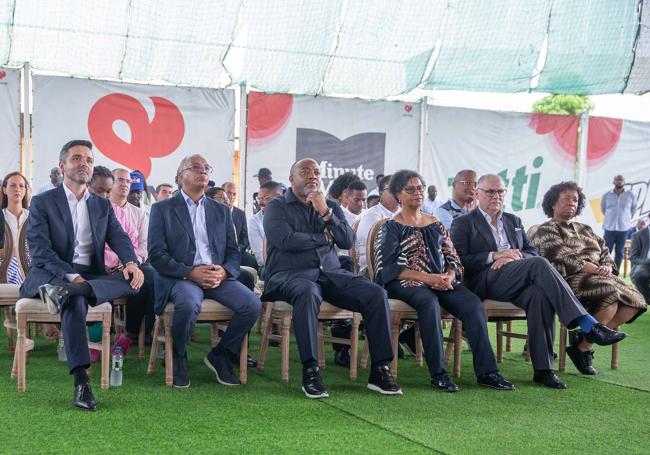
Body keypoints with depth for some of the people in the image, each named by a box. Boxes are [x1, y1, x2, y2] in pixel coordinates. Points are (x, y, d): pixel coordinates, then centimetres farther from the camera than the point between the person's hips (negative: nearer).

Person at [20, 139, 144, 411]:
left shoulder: (103, 206, 18)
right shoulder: (42, 203, 5)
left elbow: (119, 239, 4)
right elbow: (40, 252, -7)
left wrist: (131, 263, -20)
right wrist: (72, 276, -23)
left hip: (91, 277, 4)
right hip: (51, 274, -4)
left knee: (135, 279, -25)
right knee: (75, 299, -38)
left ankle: (63, 292, -44)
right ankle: (81, 380, -45)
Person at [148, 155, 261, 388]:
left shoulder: (221, 211, 20)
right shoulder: (162, 209, 7)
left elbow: (233, 252, 15)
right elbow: (156, 254, -3)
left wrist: (224, 272, -9)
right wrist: (191, 272, -17)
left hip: (218, 277, 4)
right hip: (179, 276, -4)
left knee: (252, 304, -22)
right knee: (189, 304, -37)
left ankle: (219, 355, 2)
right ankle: (178, 359, -7)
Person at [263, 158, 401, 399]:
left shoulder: (331, 206, 20)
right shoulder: (277, 207, 8)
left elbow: (348, 241, 5)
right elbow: (285, 240, -11)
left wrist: (325, 213, -7)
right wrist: (324, 238, 0)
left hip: (331, 272, 5)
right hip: (290, 274, -4)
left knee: (376, 294, -19)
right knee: (308, 292, -40)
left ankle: (380, 370, -16)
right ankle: (310, 371, -36)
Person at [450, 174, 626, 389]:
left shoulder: (513, 221, 28)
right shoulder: (463, 224, 12)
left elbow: (533, 252, 18)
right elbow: (461, 261, -1)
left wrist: (516, 256, -4)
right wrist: (494, 256, -12)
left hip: (516, 283, 5)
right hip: (485, 282, -5)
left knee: (541, 294, -33)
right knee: (539, 264, -29)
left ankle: (543, 369, -32)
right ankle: (588, 325, -34)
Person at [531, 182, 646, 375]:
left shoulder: (584, 229, 27)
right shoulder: (545, 230, 3)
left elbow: (605, 253, 18)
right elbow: (564, 258, -11)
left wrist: (607, 268, -6)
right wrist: (596, 270, -17)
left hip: (598, 278, 8)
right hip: (568, 280, -8)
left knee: (635, 302, -16)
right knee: (610, 295, -34)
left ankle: (585, 338, -10)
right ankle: (583, 347, -15)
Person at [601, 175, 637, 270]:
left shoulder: (631, 195, -1)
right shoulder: (606, 195, 1)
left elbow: (634, 209, 15)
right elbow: (603, 209, 18)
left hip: (624, 228, 0)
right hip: (609, 228, 0)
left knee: (619, 252, 6)